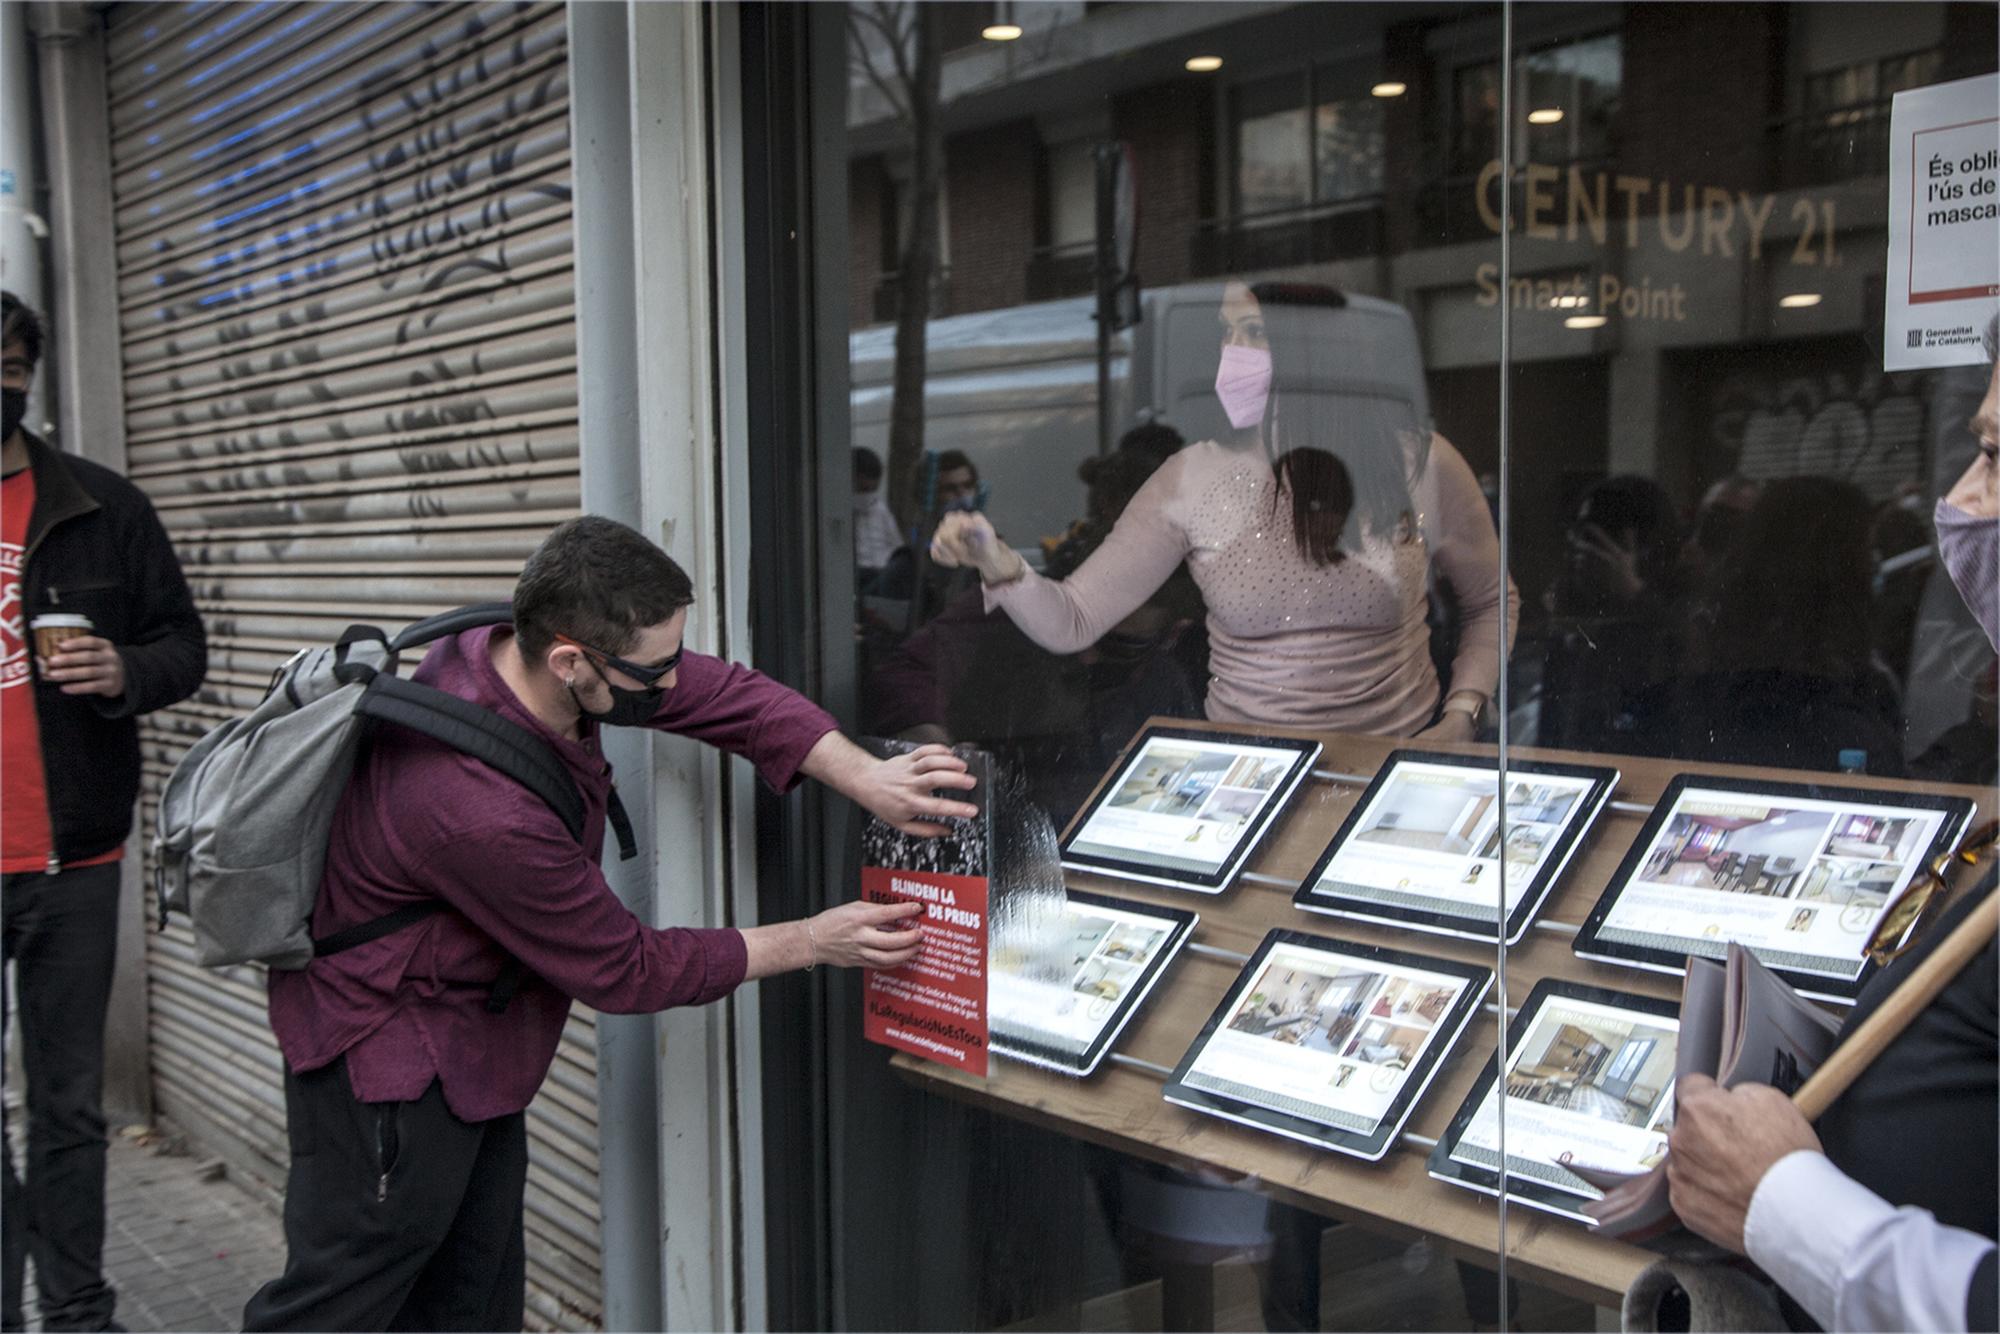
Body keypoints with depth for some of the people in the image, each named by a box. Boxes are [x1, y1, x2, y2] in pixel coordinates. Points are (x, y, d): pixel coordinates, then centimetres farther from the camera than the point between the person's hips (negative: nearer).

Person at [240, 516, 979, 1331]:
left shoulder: (508, 647, -15)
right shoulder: (485, 812, -36)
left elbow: (717, 692, -7)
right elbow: (626, 973, -22)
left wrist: (865, 776, -18)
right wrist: (812, 942, -14)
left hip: (467, 1043, 9)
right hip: (386, 1054, -9)